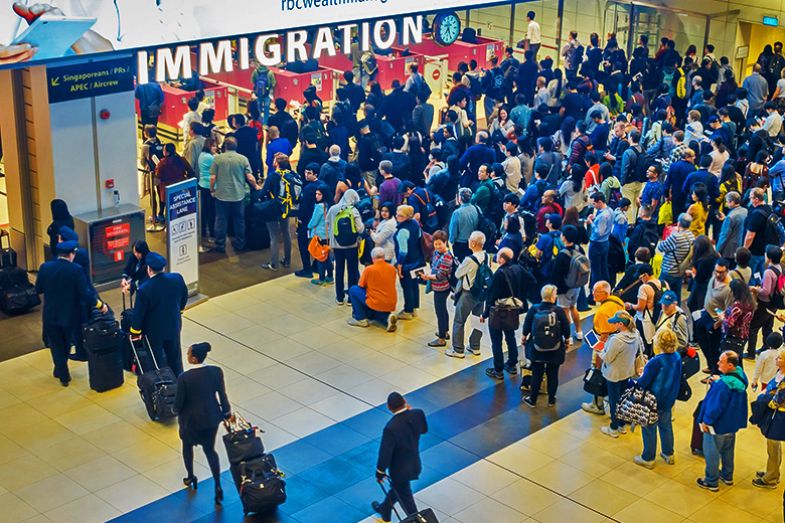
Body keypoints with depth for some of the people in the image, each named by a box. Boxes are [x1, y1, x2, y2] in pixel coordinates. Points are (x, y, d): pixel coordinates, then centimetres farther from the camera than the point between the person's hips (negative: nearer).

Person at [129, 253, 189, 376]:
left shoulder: (144, 289, -28)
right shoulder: (177, 279, -16)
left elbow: (138, 313, -17)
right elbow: (184, 297, 3)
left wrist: (135, 332, -2)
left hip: (154, 331, -4)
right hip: (173, 327, 4)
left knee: (156, 362, 15)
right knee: (175, 358, 22)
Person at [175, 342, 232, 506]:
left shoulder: (184, 378, -26)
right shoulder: (216, 371, -16)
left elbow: (179, 402, -15)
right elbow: (222, 395, -5)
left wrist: (176, 410, 9)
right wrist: (227, 412, 11)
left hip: (190, 419, -3)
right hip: (211, 417, 3)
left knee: (187, 445, 28)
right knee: (210, 450, 20)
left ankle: (191, 478, 44)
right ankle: (218, 486, 12)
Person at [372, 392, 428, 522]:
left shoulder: (391, 428, -36)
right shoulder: (418, 414, -19)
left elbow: (385, 453, -25)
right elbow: (424, 430, 4)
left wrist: (380, 472, -8)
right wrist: (409, 411, 1)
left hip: (401, 469, -7)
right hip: (415, 463, 7)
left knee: (405, 498, 18)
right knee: (397, 488, 32)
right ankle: (384, 510, 56)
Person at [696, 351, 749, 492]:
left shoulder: (723, 385, -35)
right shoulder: (740, 374, -9)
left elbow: (715, 406, -28)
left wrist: (706, 421, -14)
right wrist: (719, 381, -5)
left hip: (718, 425, -9)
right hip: (733, 423, 9)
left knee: (711, 453, 10)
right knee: (728, 449, 27)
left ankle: (711, 482, 24)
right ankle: (727, 476, 44)